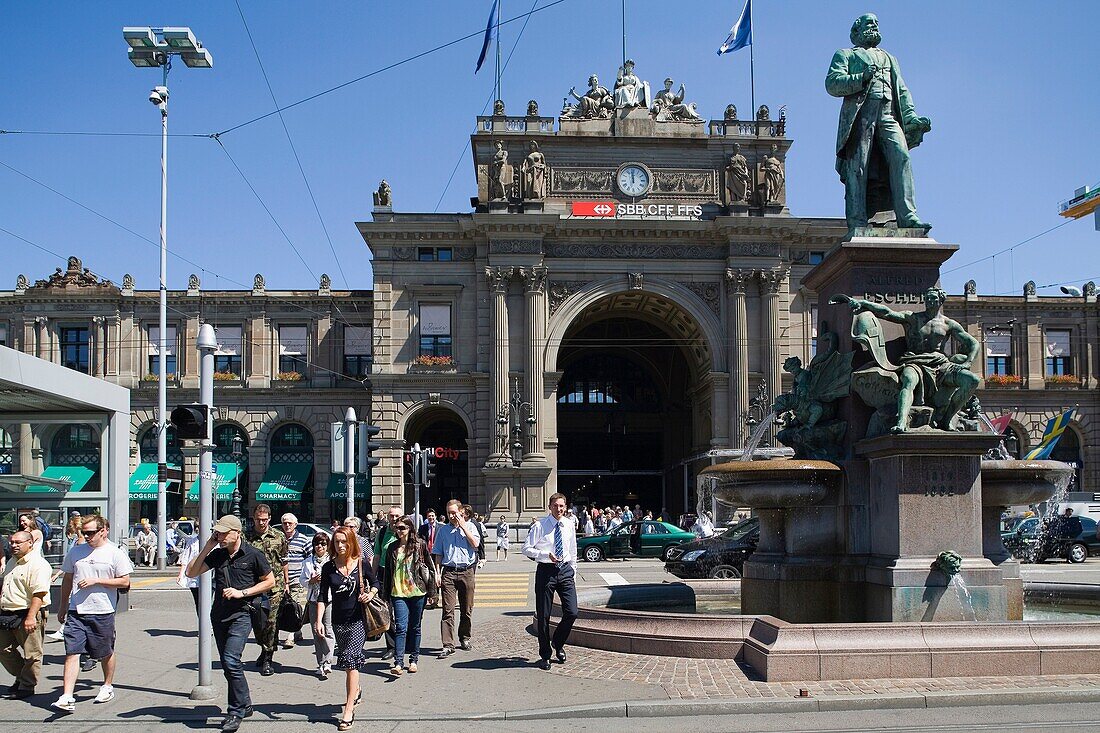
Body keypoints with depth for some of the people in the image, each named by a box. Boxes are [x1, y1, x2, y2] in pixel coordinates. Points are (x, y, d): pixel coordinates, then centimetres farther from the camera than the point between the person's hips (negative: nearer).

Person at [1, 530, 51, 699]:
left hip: (28, 615, -9)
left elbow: (39, 593, -22)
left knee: (31, 653, 0)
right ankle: (21, 677, 30)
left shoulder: (38, 564, -15)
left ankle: (27, 686, 12)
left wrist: (31, 617, -28)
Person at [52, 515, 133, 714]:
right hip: (76, 611, 3)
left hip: (102, 612, -3)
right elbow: (67, 580, 19)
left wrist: (95, 581, -14)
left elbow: (124, 582, -7)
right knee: (71, 653, -7)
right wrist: (63, 607, 20)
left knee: (106, 653, 12)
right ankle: (67, 698, -10)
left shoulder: (115, 553, -4)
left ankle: (108, 686, 33)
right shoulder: (76, 552, 9)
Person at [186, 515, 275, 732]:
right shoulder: (217, 555, 8)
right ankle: (244, 704, 26)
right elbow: (191, 572, 8)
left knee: (231, 660, -18)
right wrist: (206, 549, -2)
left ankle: (236, 711, -8)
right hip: (219, 614, 6)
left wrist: (242, 593, -10)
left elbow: (270, 581, 0)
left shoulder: (253, 555, -6)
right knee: (228, 663, 11)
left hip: (242, 613, -6)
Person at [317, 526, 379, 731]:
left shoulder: (362, 564, -4)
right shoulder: (328, 567, 0)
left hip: (358, 620, -3)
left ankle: (348, 711, -12)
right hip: (339, 621, 3)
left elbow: (375, 583, 11)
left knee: (350, 660, -13)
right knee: (349, 661, 16)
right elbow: (323, 596, 0)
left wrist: (370, 594, -10)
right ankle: (356, 691, 45)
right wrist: (318, 620, -8)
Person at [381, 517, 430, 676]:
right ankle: (398, 664, -13)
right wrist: (386, 594, 12)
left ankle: (414, 660, 21)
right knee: (400, 627, -8)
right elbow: (388, 571, 13)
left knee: (415, 627, 9)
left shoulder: (420, 545, 1)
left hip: (417, 592, -1)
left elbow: (430, 566, 5)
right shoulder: (393, 548, 9)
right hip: (398, 593, 1)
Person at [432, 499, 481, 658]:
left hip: (467, 571, 0)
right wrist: (438, 573, 2)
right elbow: (438, 554, 12)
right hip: (449, 572, 0)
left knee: (467, 609, 9)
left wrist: (462, 526, -7)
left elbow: (475, 544, -10)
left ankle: (464, 638, 27)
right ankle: (448, 645, -10)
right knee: (448, 609, -8)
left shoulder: (470, 526, 7)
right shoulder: (443, 530, 11)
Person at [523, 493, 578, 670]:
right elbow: (526, 548, -8)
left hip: (565, 570, 3)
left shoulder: (569, 525, 7)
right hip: (546, 570, -3)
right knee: (543, 616, 4)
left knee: (572, 612, -4)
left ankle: (558, 643, 23)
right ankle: (545, 655, 18)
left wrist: (573, 572, 14)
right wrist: (546, 554, -19)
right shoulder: (539, 526, -7)